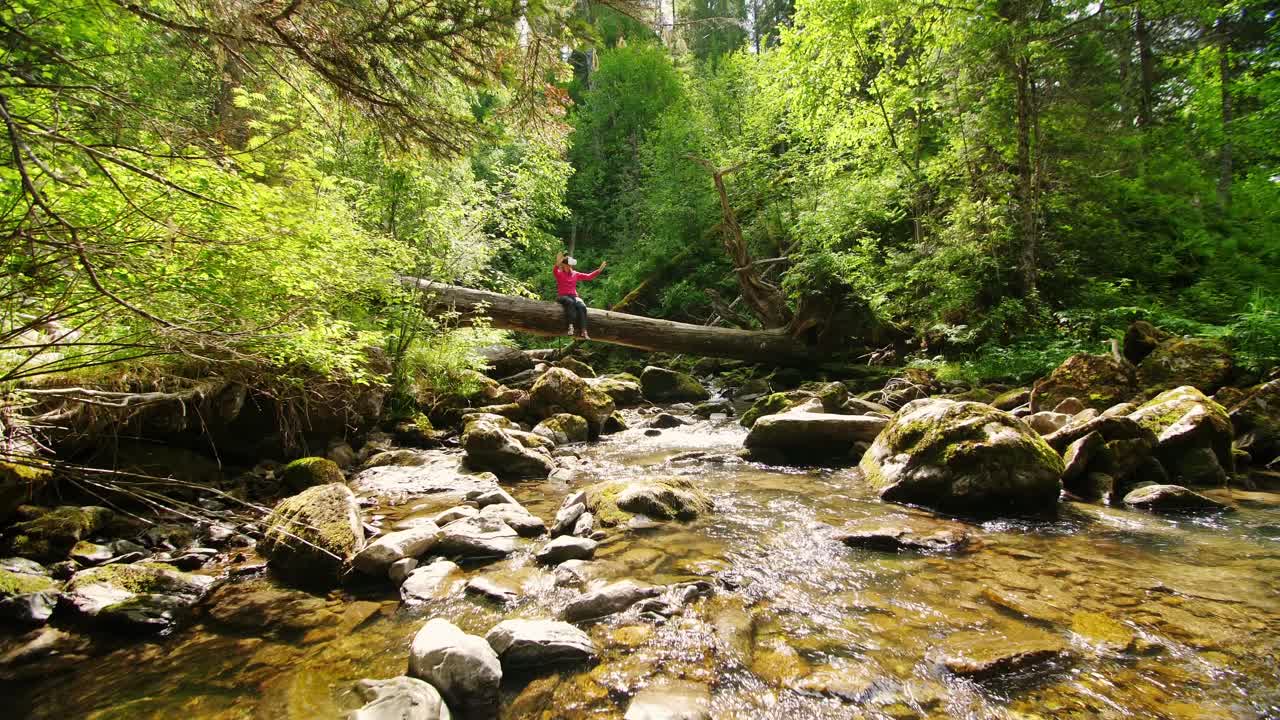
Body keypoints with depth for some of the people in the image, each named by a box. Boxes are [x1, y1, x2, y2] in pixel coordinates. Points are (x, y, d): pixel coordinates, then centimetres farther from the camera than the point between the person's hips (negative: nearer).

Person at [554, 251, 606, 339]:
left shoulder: (575, 274, 15)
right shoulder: (559, 273, 4)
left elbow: (589, 276, 12)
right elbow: (554, 271, -20)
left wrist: (599, 269, 2)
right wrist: (557, 263, -40)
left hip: (573, 296, 3)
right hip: (562, 296, -3)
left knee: (582, 306, -29)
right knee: (570, 302, -39)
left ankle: (584, 331, -37)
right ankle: (571, 327, -46)